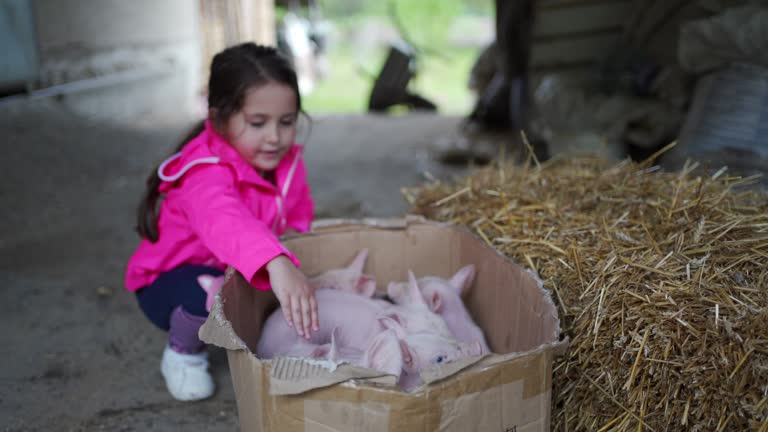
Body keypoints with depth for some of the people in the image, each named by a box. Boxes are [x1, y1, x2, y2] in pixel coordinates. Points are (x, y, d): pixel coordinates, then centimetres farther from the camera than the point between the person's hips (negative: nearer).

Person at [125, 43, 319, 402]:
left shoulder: (287, 161, -10)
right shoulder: (206, 175, -35)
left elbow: (298, 217, 5)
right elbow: (226, 222, -58)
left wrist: (292, 257, -16)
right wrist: (277, 264, -76)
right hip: (172, 279, -6)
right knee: (208, 292, -38)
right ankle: (183, 352, -2)